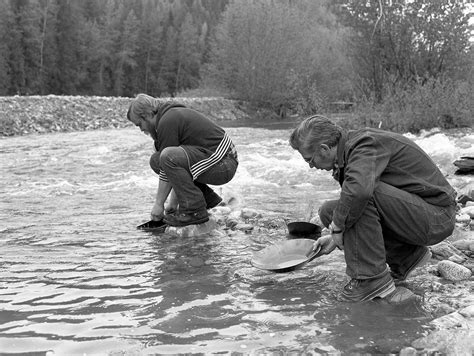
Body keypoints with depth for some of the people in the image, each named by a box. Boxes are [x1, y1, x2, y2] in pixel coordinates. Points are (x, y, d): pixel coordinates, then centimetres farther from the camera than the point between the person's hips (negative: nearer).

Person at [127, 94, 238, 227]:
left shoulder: (167, 121, -14)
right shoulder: (173, 114, 17)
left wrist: (159, 204, -2)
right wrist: (173, 203, 21)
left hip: (223, 165, -10)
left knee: (168, 156, -26)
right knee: (156, 160, 12)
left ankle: (195, 211, -14)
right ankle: (208, 198, 16)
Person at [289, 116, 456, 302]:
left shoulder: (367, 143, -22)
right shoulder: (349, 151, 8)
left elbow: (359, 190, -43)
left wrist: (338, 226, -27)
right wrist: (335, 237, 14)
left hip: (437, 218, -9)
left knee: (361, 199, -29)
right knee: (329, 210, 4)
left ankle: (372, 277, -16)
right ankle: (406, 256, 12)